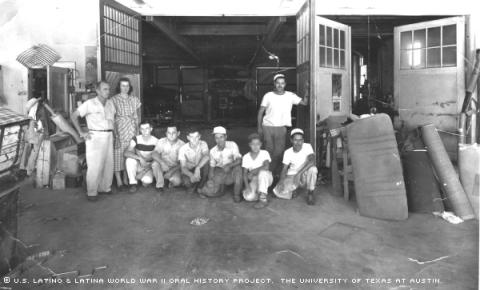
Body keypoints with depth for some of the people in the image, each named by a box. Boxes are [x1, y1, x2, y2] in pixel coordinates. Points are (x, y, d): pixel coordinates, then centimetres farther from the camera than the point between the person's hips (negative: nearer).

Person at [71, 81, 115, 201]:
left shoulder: (110, 103, 11)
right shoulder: (90, 104, -6)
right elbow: (73, 116, -4)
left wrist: (113, 132, 14)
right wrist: (81, 132, -6)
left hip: (108, 136, 6)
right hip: (95, 136, -6)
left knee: (109, 163, 8)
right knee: (95, 165, -8)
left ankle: (105, 187, 22)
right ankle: (91, 192, 1)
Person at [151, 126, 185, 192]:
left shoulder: (182, 145, -10)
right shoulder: (161, 141, -8)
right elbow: (154, 154, -22)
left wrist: (172, 171, -22)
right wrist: (162, 163, -40)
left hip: (174, 168, -1)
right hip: (163, 166, 2)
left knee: (177, 181, -31)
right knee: (155, 163, -31)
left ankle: (172, 180, 8)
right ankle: (159, 185, -12)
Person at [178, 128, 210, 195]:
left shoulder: (203, 144, -14)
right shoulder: (183, 149, -15)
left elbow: (207, 156, -35)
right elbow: (183, 167, -19)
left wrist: (197, 168, -49)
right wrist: (191, 175, -41)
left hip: (200, 170, 2)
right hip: (189, 171, -1)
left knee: (206, 162, -32)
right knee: (186, 181, -36)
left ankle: (201, 187, -13)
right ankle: (193, 186, 5)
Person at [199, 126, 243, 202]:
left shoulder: (232, 145, -12)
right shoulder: (213, 151, -2)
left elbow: (239, 160, -20)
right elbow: (212, 167, 3)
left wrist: (229, 166, -38)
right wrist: (211, 179, -11)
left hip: (232, 171, -2)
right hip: (219, 172, 2)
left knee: (238, 167, -37)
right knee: (210, 191, -20)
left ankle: (237, 194, -18)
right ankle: (221, 187, 17)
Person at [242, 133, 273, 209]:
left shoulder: (264, 153, -11)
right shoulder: (246, 157, -3)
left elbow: (266, 167, -28)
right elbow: (245, 173, -5)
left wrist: (252, 172, -22)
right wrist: (247, 186, -19)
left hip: (266, 178, -1)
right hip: (254, 180, 2)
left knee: (262, 172, -37)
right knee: (248, 197, -26)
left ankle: (263, 199, -27)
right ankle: (258, 192, 9)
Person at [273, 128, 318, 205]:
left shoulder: (307, 147, -12)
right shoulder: (287, 152, -4)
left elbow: (312, 161, -29)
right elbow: (284, 169, -3)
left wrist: (299, 173, -38)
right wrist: (281, 180, -24)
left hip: (305, 175, -1)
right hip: (292, 175, 1)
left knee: (312, 169, -36)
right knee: (278, 191, -23)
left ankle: (310, 193, -11)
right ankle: (293, 188, 12)